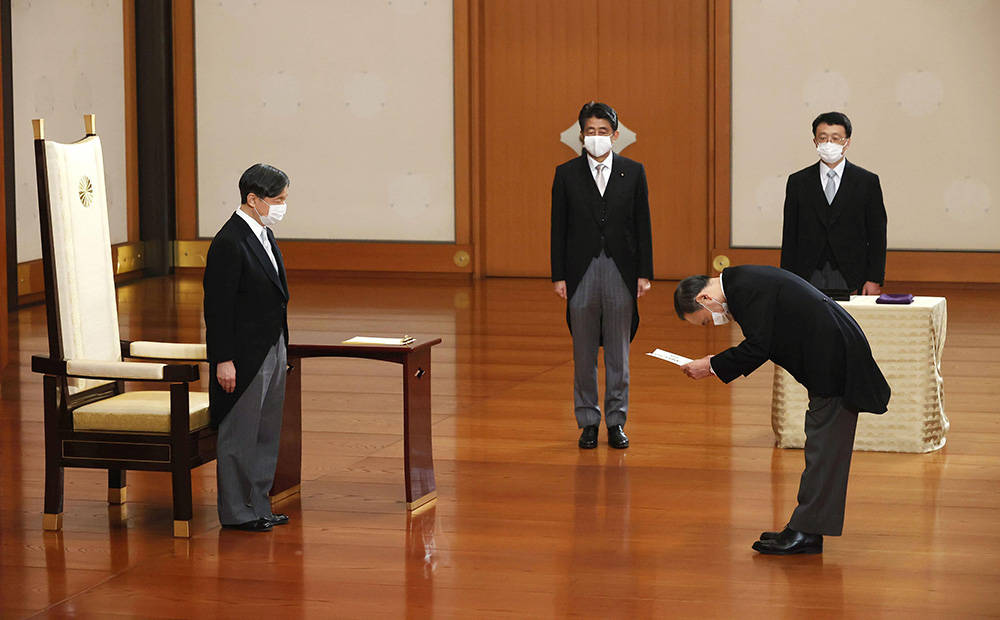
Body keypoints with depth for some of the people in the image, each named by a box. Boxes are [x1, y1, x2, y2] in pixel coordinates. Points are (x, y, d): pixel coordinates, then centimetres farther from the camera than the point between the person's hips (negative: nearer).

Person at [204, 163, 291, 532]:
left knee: (266, 435, 14)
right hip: (244, 356, -9)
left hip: (272, 351, 9)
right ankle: (236, 512, 8)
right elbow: (218, 307, -18)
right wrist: (223, 361, -20)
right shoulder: (229, 243, -17)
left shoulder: (265, 236, 12)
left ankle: (258, 506, 23)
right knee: (239, 435, 0)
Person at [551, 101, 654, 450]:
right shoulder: (566, 174, 4)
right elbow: (559, 228, 4)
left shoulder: (633, 172, 5)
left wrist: (644, 273, -1)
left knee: (618, 352, 5)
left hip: (621, 272, 0)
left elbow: (642, 225, 5)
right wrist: (559, 276, -2)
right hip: (582, 272, 0)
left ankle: (616, 421, 12)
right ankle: (588, 422, 14)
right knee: (584, 353, 5)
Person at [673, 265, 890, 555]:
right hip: (829, 362, 11)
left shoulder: (747, 289, -17)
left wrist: (712, 366, -9)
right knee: (820, 448, 13)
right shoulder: (743, 281, 15)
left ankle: (806, 532, -4)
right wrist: (721, 362, 10)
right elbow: (760, 344, 20)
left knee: (823, 451, -6)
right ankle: (805, 530, 18)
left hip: (835, 364, -11)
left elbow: (758, 347, -19)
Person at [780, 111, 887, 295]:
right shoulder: (798, 182, 9)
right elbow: (789, 236, 9)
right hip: (809, 278, 1)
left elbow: (877, 235, 4)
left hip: (850, 280, -1)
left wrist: (874, 280, -4)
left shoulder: (867, 182, 6)